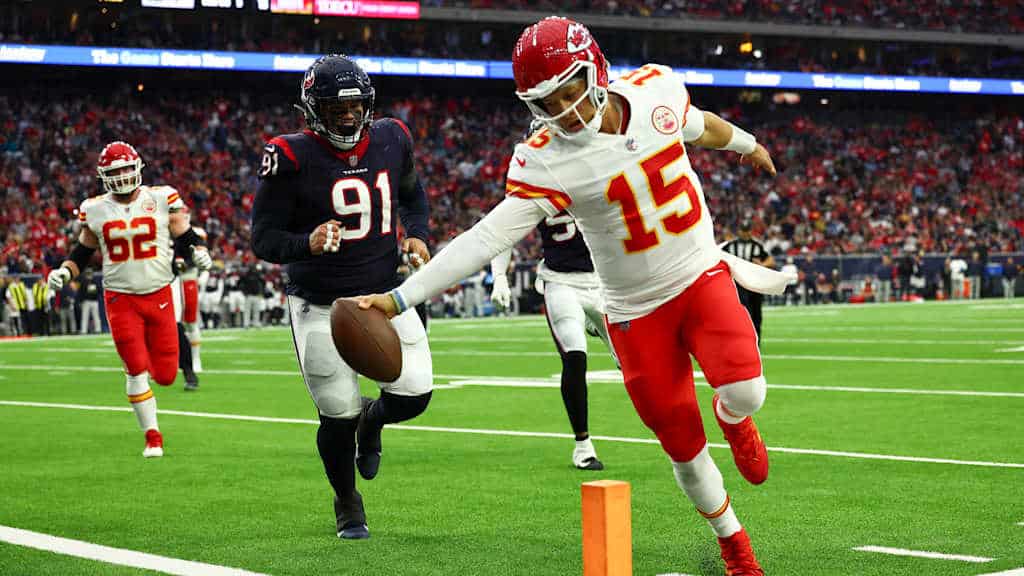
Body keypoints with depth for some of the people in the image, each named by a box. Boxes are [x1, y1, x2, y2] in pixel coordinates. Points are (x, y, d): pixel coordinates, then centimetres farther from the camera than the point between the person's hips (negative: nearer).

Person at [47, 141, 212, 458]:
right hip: (120, 299, 0)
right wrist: (64, 271, -3)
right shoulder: (95, 210, 2)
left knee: (165, 375, 1)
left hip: (159, 297, 0)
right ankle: (152, 437, 5)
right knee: (136, 369, -8)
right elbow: (84, 250, 14)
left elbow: (185, 235, 5)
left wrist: (198, 251, -16)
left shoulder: (162, 199, -2)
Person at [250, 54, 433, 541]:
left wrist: (417, 234, 3)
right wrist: (307, 244, -33)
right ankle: (347, 503, 29)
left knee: (414, 395, -7)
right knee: (338, 414, -1)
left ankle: (371, 418, 32)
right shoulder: (293, 158, -16)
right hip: (321, 305, -4)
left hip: (384, 294, 4)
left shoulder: (391, 140, 0)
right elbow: (263, 237, -14)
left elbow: (411, 192, 22)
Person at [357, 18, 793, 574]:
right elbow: (486, 238, -24)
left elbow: (699, 126, 16)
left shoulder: (656, 87, -8)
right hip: (637, 309, -2)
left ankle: (732, 419, 15)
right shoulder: (546, 162, -19)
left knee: (743, 390, -23)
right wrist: (399, 298, -34)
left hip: (701, 276, 2)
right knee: (681, 442, 3)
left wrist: (747, 145, 38)